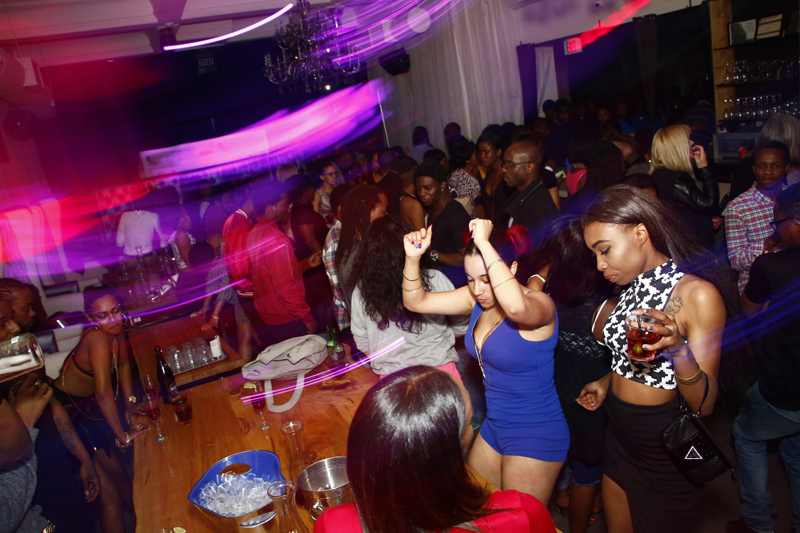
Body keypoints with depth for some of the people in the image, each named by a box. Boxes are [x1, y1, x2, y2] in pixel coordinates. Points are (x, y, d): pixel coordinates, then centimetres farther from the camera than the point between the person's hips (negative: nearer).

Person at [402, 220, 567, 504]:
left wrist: (484, 243, -41)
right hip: (494, 426, 8)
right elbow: (416, 301, 0)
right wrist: (413, 257, -17)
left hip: (536, 437, -7)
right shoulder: (478, 298, -3)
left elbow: (516, 306, -49)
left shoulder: (539, 304, -23)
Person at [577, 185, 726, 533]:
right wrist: (607, 382, 4)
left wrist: (679, 349, -36)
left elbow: (704, 405, -21)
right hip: (619, 439, 6)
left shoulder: (697, 294, -19)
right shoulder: (631, 288, 3)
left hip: (666, 454, -6)